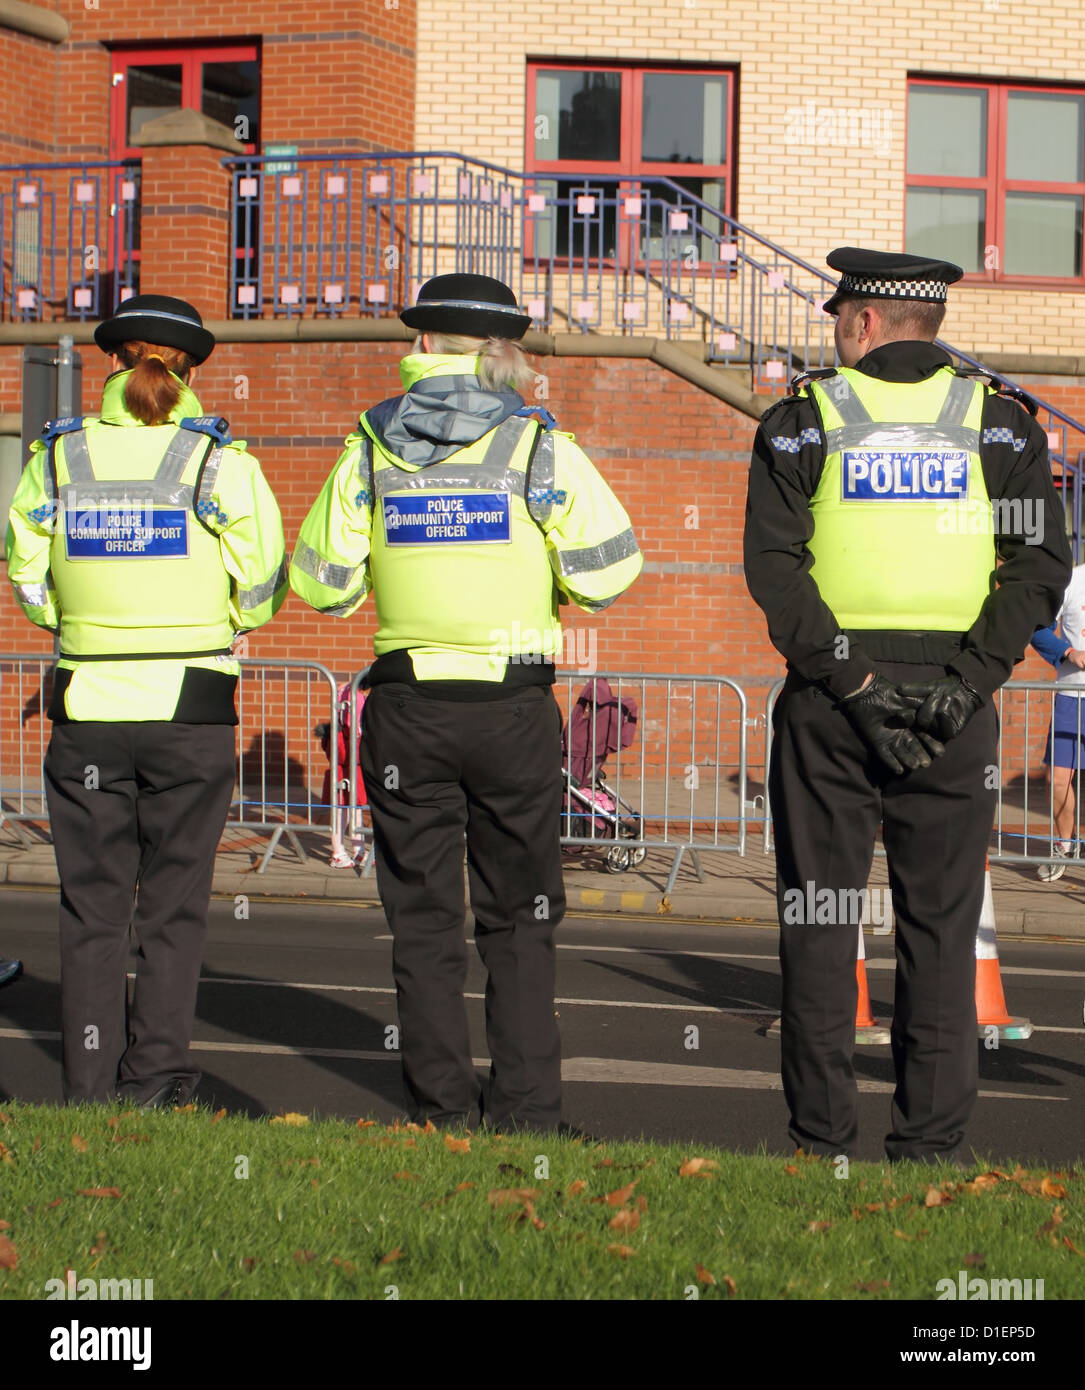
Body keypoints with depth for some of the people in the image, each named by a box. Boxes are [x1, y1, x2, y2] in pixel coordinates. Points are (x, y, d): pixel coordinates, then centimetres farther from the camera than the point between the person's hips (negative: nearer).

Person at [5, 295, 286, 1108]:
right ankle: (156, 1086, 7)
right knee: (174, 907, 8)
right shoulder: (220, 461, -5)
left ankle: (91, 1090, 8)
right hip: (191, 705, -1)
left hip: (89, 705, 2)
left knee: (92, 908, 8)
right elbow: (262, 589, -5)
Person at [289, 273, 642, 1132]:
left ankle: (442, 1105, 9)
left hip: (407, 706, 1)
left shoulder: (372, 447, 2)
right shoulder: (538, 445, -3)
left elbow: (323, 583, 3)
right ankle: (527, 1108, 9)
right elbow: (607, 570, -7)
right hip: (513, 704, -1)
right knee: (518, 911, 10)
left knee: (423, 914, 8)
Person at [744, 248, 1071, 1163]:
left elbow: (773, 566, -9)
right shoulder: (1001, 420, 6)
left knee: (820, 919, 6)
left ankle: (822, 1138, 8)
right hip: (954, 705, 1)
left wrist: (851, 680, -11)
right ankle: (931, 1141, 7)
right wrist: (966, 681, -8)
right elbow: (1042, 565, -3)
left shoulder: (803, 419, 2)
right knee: (942, 924, 7)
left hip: (829, 703, -1)